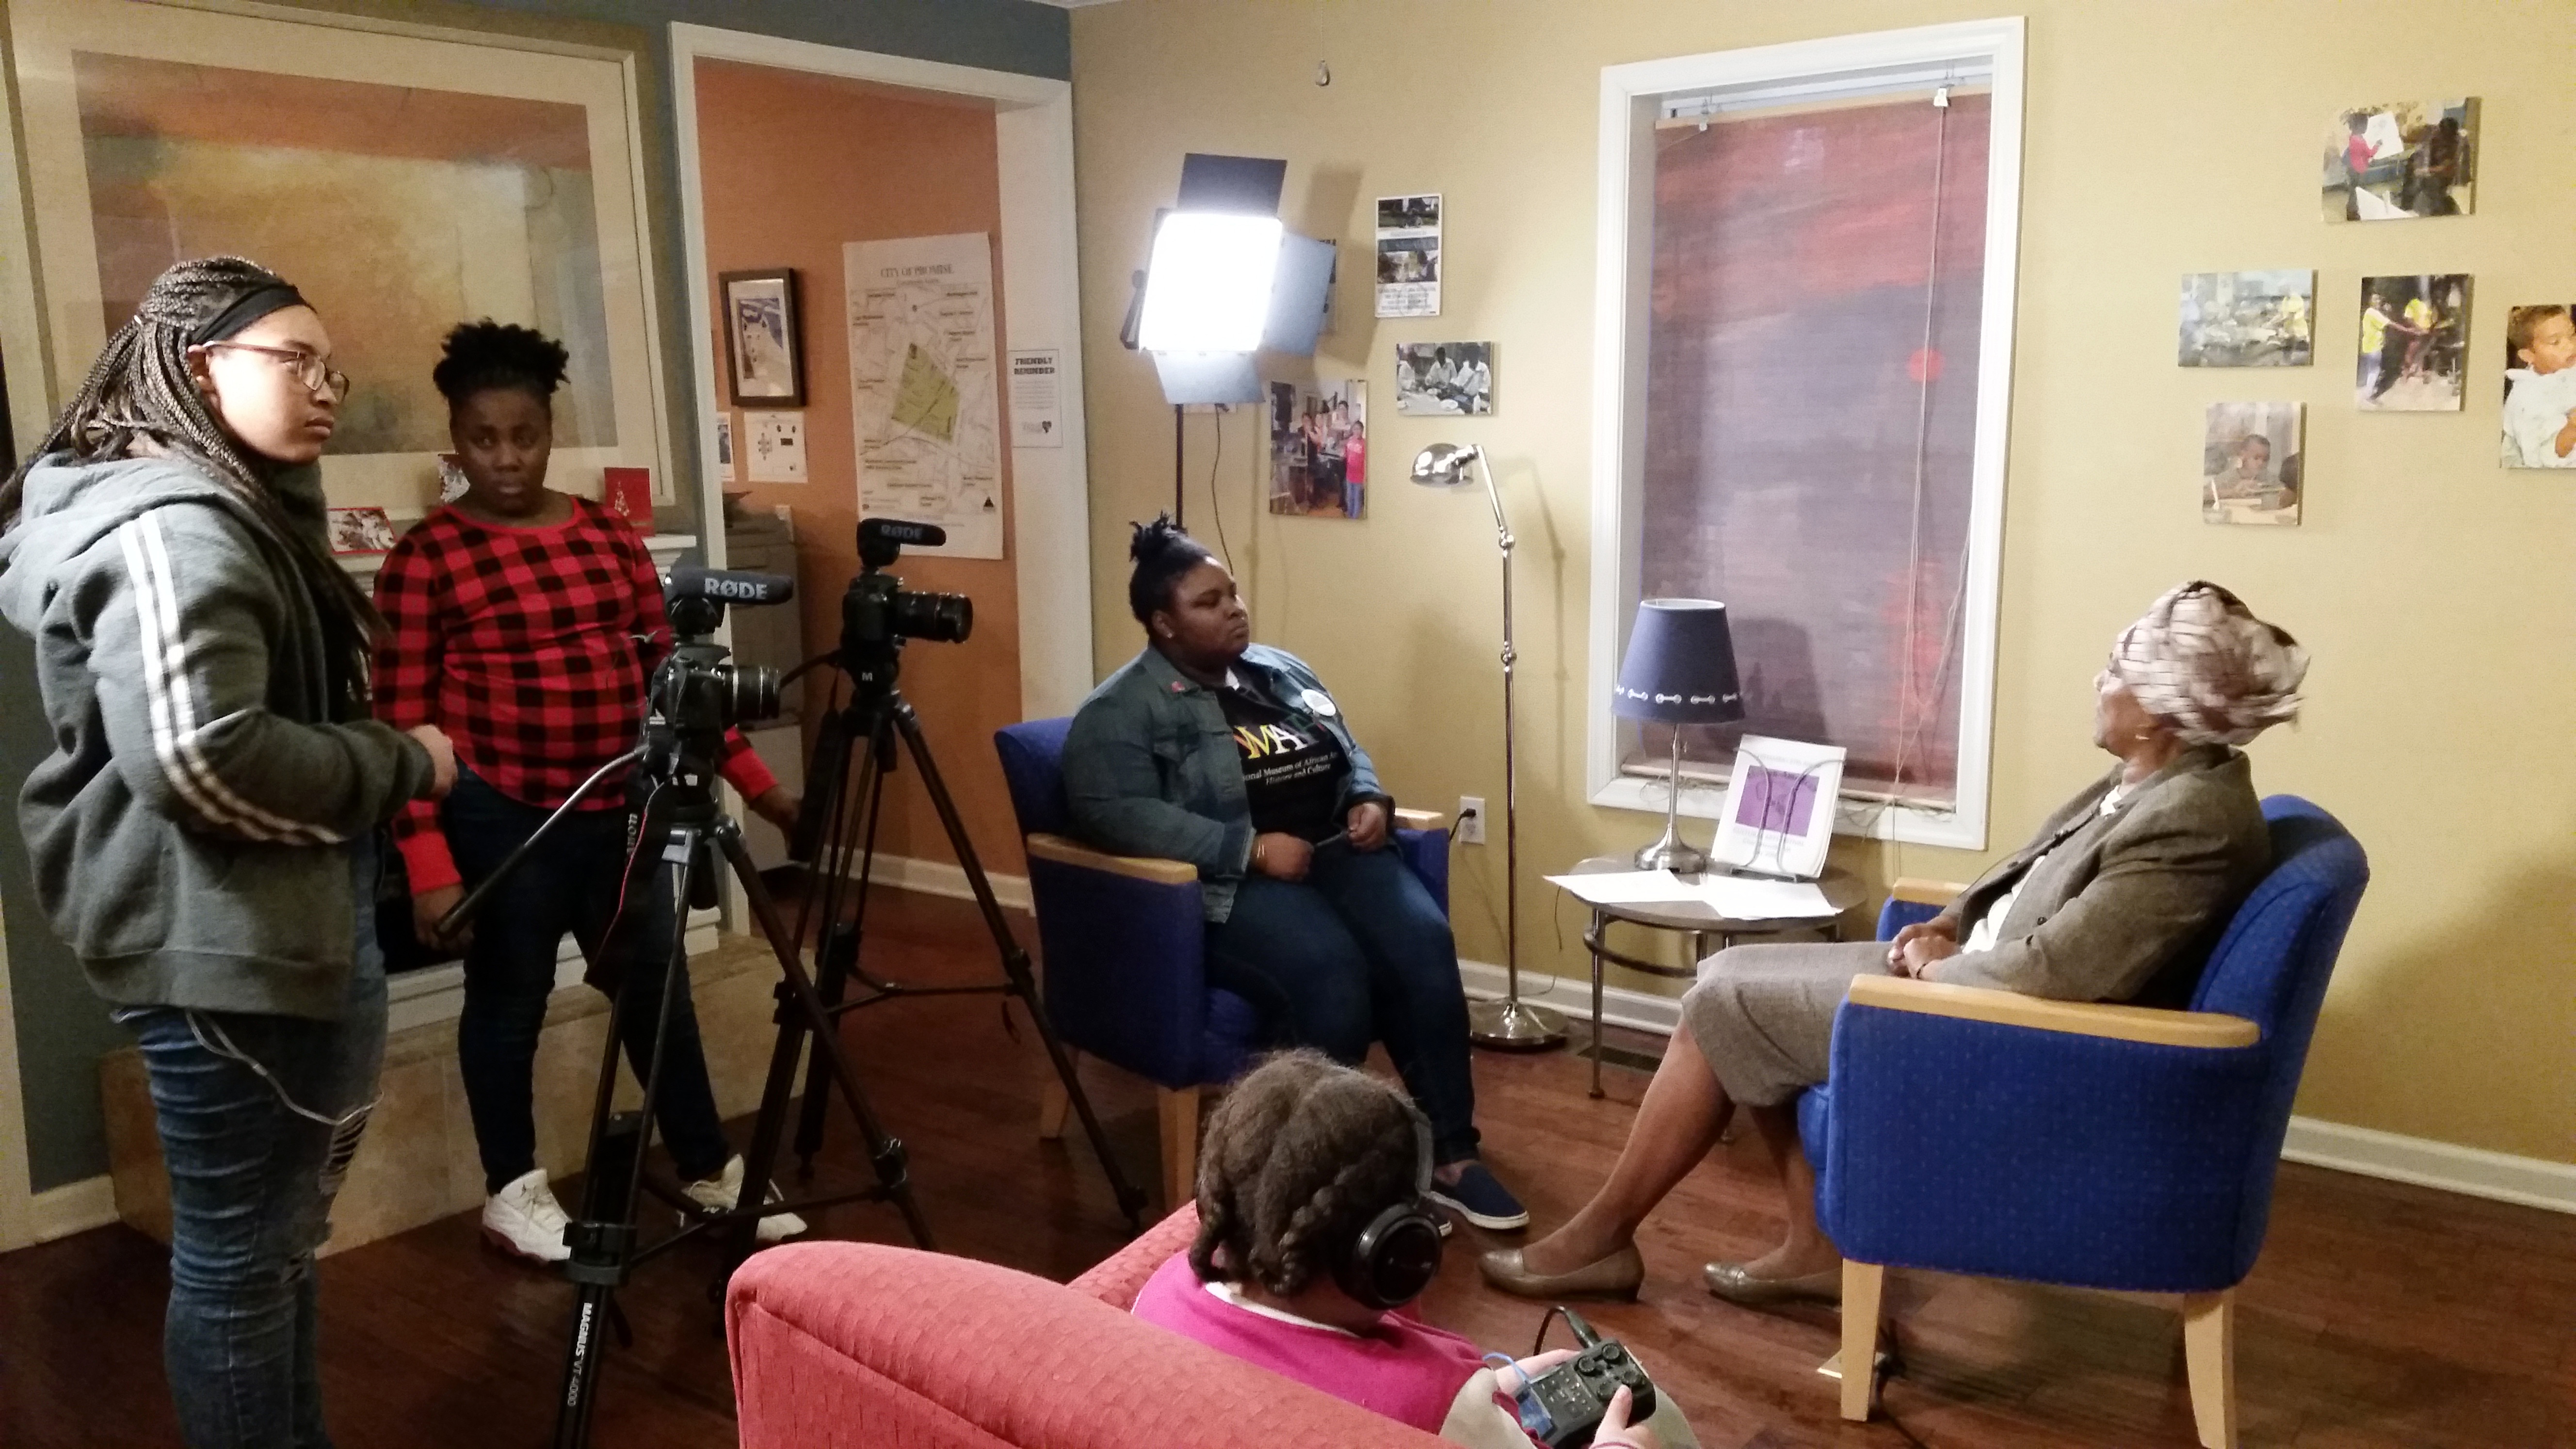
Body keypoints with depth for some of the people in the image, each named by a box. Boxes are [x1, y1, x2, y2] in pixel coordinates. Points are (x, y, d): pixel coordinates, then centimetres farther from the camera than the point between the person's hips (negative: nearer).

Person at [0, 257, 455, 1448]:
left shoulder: (224, 509, 15)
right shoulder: (172, 527, -20)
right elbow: (201, 758, -30)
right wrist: (405, 764, -19)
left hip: (254, 927, 12)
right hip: (223, 944, -12)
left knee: (273, 1238, 22)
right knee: (240, 1255, 3)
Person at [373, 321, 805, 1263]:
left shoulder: (611, 536, 7)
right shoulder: (425, 559, -7)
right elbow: (401, 724, -10)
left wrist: (754, 780, 6)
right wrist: (429, 863, -16)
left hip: (618, 809, 4)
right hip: (502, 816, -4)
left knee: (657, 989, 13)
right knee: (509, 999, 10)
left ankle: (709, 1171, 28)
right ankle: (511, 1191, 29)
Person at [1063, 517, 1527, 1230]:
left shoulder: (1282, 672, 19)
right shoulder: (1121, 710, -2)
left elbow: (1349, 755, 27)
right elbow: (1118, 812, -16)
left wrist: (1370, 801, 2)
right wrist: (1250, 848, -22)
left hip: (1334, 855, 6)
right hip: (1225, 883, -6)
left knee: (1425, 943, -23)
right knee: (1331, 971, -34)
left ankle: (1451, 1154, -15)